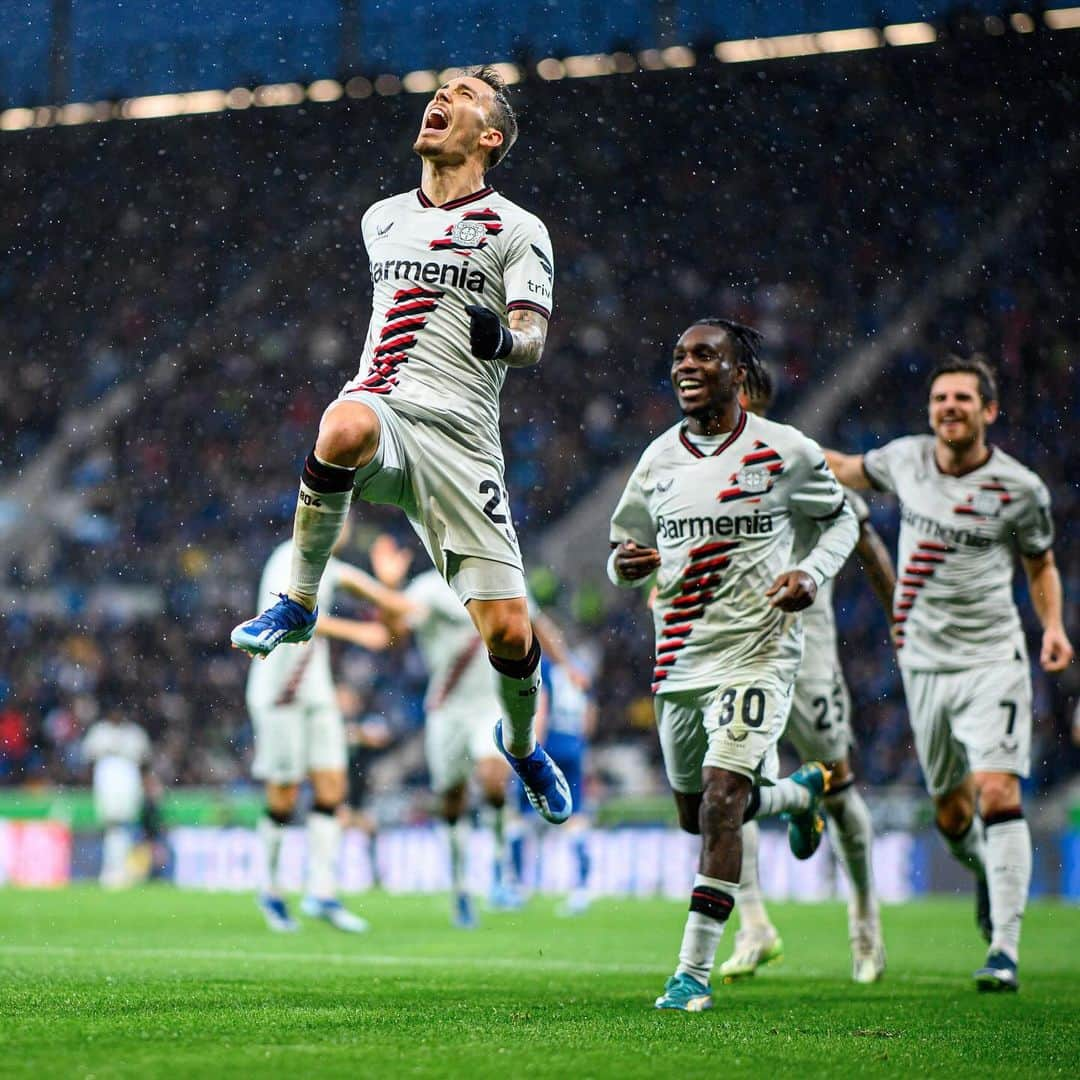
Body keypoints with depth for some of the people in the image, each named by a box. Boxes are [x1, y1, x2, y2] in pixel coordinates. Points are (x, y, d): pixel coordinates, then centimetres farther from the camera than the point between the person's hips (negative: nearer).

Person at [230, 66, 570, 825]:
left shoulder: (518, 231, 4)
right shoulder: (382, 220, 19)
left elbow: (532, 341, -8)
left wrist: (504, 338, -28)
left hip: (460, 439, -2)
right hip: (382, 406, 2)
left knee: (509, 635, -9)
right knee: (346, 429, -40)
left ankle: (521, 744, 27)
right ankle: (298, 604, -19)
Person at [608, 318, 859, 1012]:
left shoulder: (785, 451, -5)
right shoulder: (660, 459, 6)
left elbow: (842, 518, 11)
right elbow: (628, 551, 16)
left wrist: (814, 573, -9)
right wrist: (625, 565, -9)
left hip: (757, 653, -5)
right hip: (681, 661, 6)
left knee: (720, 805, -19)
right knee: (698, 815, 16)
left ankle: (694, 973, -13)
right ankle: (801, 791, 49)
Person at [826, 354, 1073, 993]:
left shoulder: (1020, 489, -6)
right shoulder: (905, 459, 2)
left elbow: (1041, 564, 10)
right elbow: (849, 470, 24)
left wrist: (1053, 625, -6)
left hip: (993, 659, -4)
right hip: (924, 663, 4)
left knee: (997, 791, -19)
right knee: (951, 813, 9)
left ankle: (1005, 950, -19)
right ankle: (989, 877, 42)